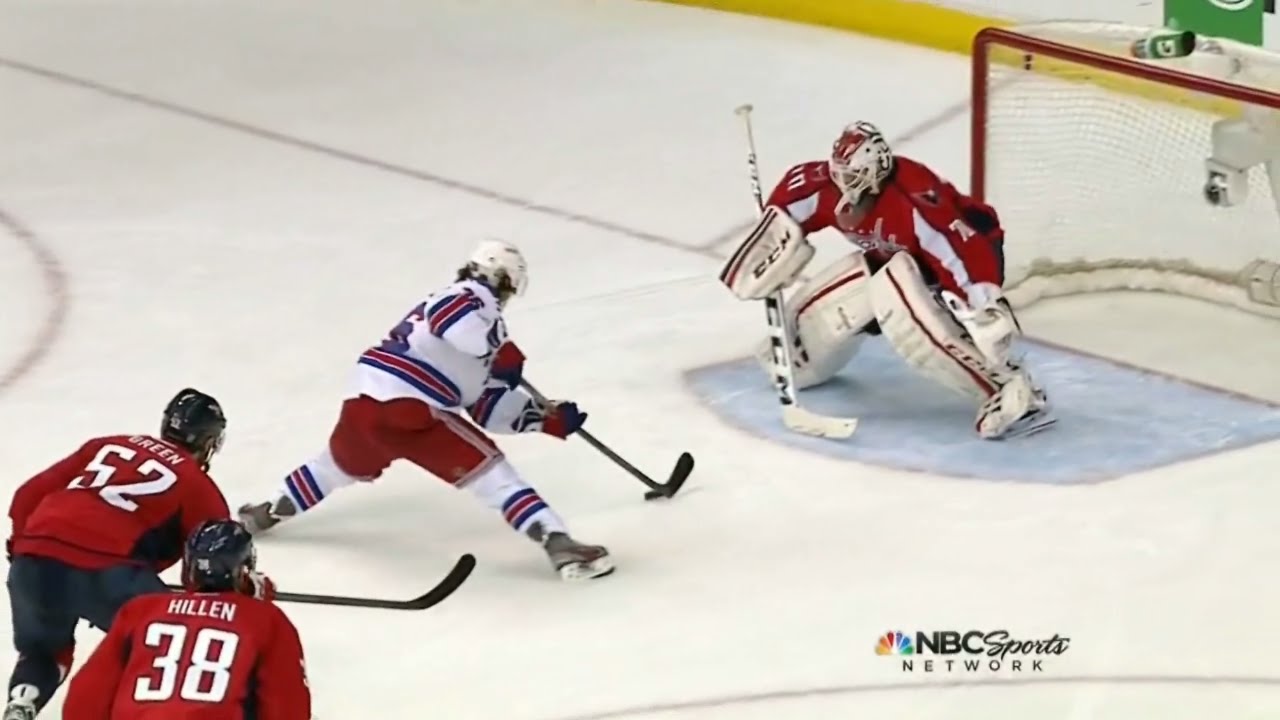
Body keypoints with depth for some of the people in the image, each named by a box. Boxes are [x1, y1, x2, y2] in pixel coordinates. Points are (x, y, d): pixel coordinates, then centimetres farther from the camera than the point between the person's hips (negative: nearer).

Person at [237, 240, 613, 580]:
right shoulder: (473, 298, 4)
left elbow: (489, 407, 28)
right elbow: (449, 316, -24)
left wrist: (546, 418, 23)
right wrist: (503, 351, -13)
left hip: (362, 403, 9)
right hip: (405, 411, -9)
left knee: (341, 464, 37)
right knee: (486, 467, -7)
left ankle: (269, 512, 56)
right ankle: (558, 543, -18)